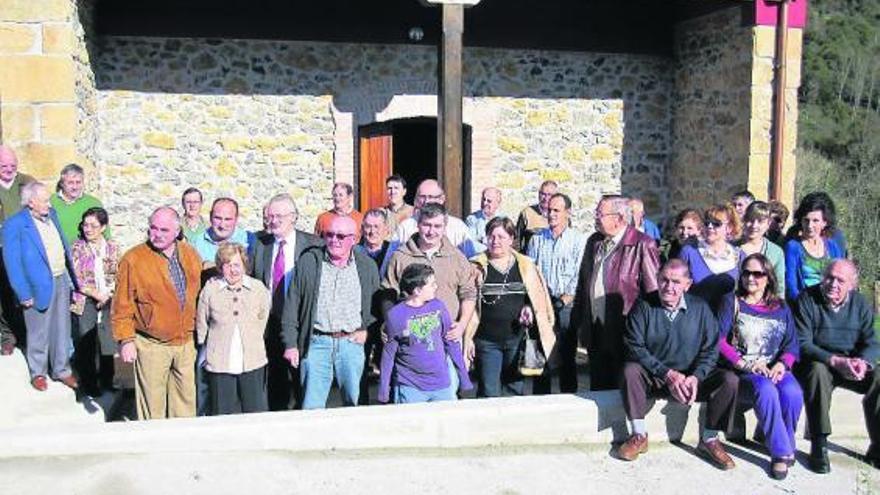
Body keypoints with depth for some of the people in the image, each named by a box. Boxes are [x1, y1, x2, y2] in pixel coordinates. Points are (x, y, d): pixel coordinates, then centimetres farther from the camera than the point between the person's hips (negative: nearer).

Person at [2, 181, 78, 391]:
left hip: (62, 281, 6)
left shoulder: (51, 214, 4)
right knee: (39, 334, 11)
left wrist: (71, 278, 12)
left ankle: (61, 370, 31)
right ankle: (38, 373, 30)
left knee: (62, 330, 16)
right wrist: (24, 294, -16)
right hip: (39, 286, -6)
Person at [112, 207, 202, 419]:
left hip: (186, 342, 5)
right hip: (152, 345, -4)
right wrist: (126, 340, -10)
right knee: (153, 401, 5)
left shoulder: (190, 254, 4)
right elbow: (122, 305, -8)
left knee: (186, 398, 15)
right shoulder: (133, 260, -11)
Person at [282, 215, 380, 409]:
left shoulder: (367, 266, 7)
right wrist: (290, 344, -1)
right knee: (312, 406, -1)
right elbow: (292, 306, 3)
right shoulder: (308, 262, 3)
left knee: (355, 402, 7)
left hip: (352, 342, 1)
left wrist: (366, 329, 3)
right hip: (316, 342, -1)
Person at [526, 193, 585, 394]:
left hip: (566, 304, -2)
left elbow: (580, 274, -4)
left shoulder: (578, 239, 0)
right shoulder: (537, 238, 10)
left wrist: (566, 298, -11)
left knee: (567, 354, 2)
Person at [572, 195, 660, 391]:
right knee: (598, 388, 15)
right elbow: (583, 284, 17)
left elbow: (654, 292, -12)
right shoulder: (593, 242, 11)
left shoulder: (642, 246, -11)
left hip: (624, 336, -6)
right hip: (595, 335, 7)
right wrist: (579, 322, 15)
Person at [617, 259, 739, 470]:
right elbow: (635, 347, -13)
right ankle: (639, 436, -17)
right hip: (653, 377, -1)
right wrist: (668, 374, -22)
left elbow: (710, 350, -1)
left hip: (691, 377, 2)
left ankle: (709, 440, -4)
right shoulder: (643, 306, -7)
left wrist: (695, 377, -19)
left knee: (729, 379, -21)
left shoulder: (700, 308, 0)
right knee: (630, 370, -31)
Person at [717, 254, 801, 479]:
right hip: (743, 370, -3)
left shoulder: (781, 308, 18)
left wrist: (782, 363, -11)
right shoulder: (733, 304, 8)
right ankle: (782, 452, -22)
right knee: (766, 391, -34)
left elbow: (792, 344, 10)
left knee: (792, 392, -30)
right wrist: (744, 364, -14)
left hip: (775, 368, 3)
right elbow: (719, 340, -3)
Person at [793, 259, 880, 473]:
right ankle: (819, 446, -31)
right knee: (817, 371, -36)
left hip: (851, 366, 4)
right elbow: (802, 344, -15)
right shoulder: (807, 299, -9)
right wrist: (835, 361, -29)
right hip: (817, 362, -4)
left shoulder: (860, 303, 4)